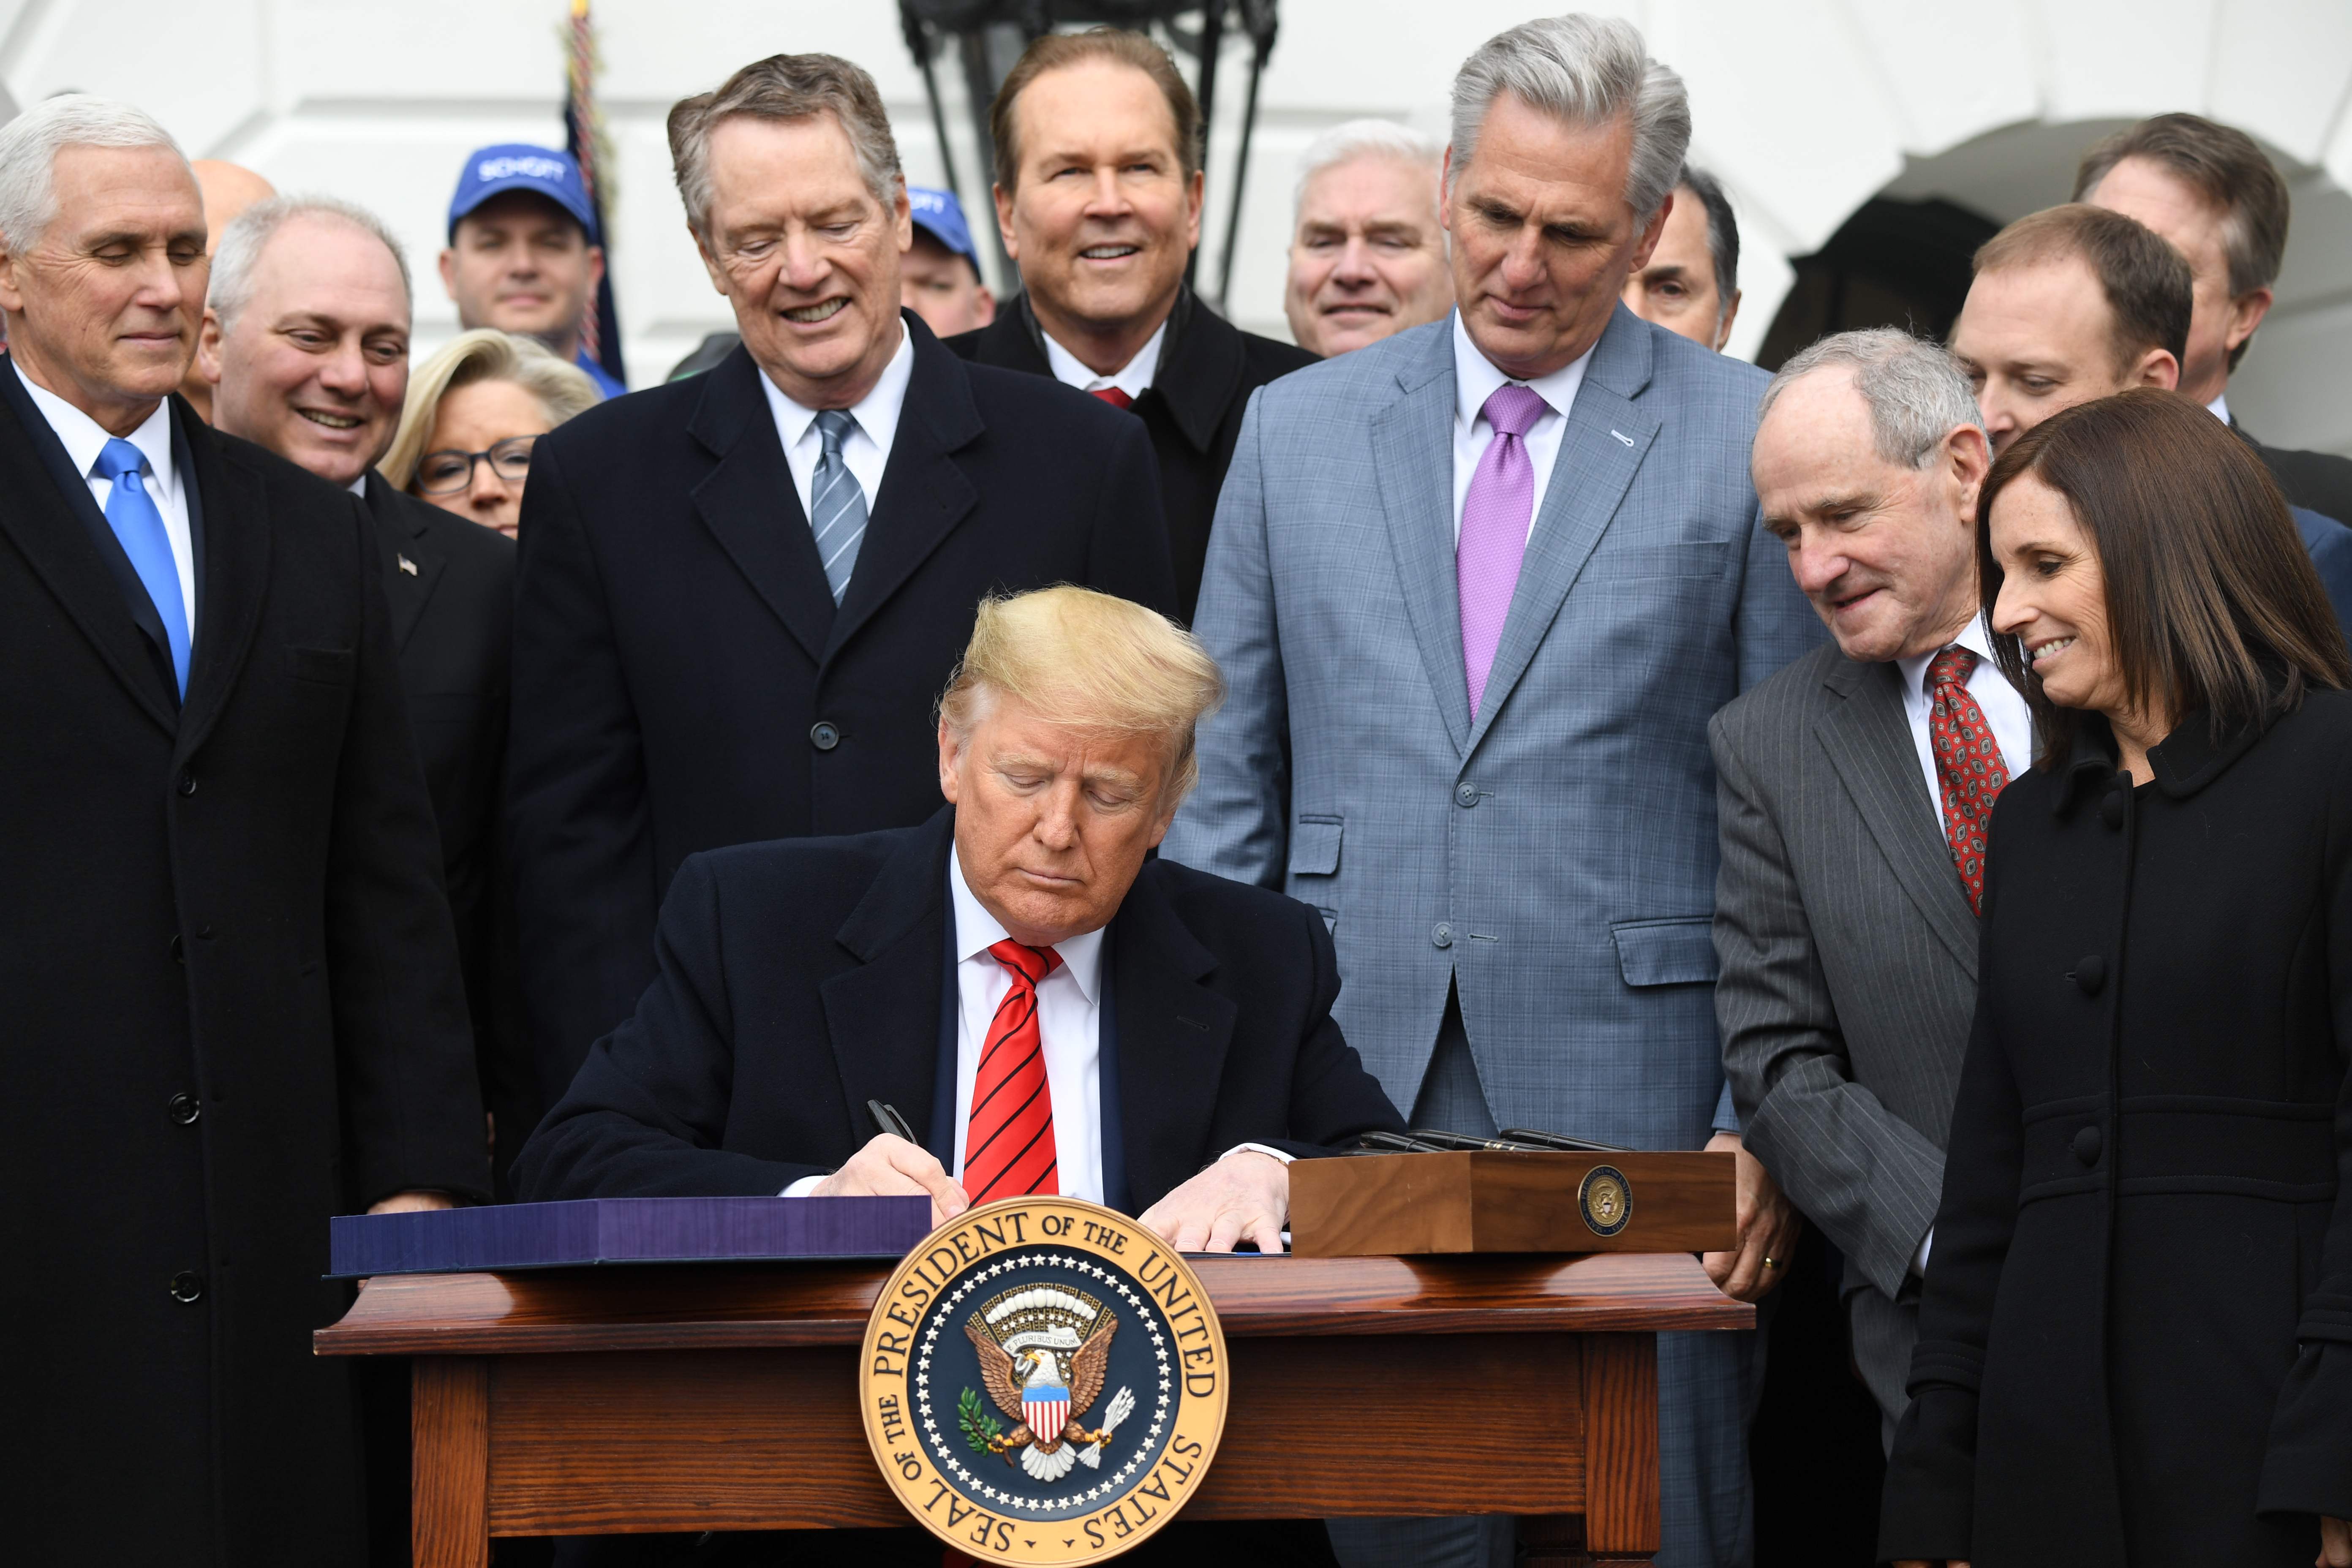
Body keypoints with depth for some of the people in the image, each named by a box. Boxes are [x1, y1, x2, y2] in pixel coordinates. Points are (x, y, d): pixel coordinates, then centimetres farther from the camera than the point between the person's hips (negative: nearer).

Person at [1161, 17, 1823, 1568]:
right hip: (1350, 1092, 3)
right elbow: (1226, 785, 13)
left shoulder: (1753, 439, 2)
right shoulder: (1300, 428, 11)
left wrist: (1766, 1122, -5)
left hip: (1628, 1098, -2)